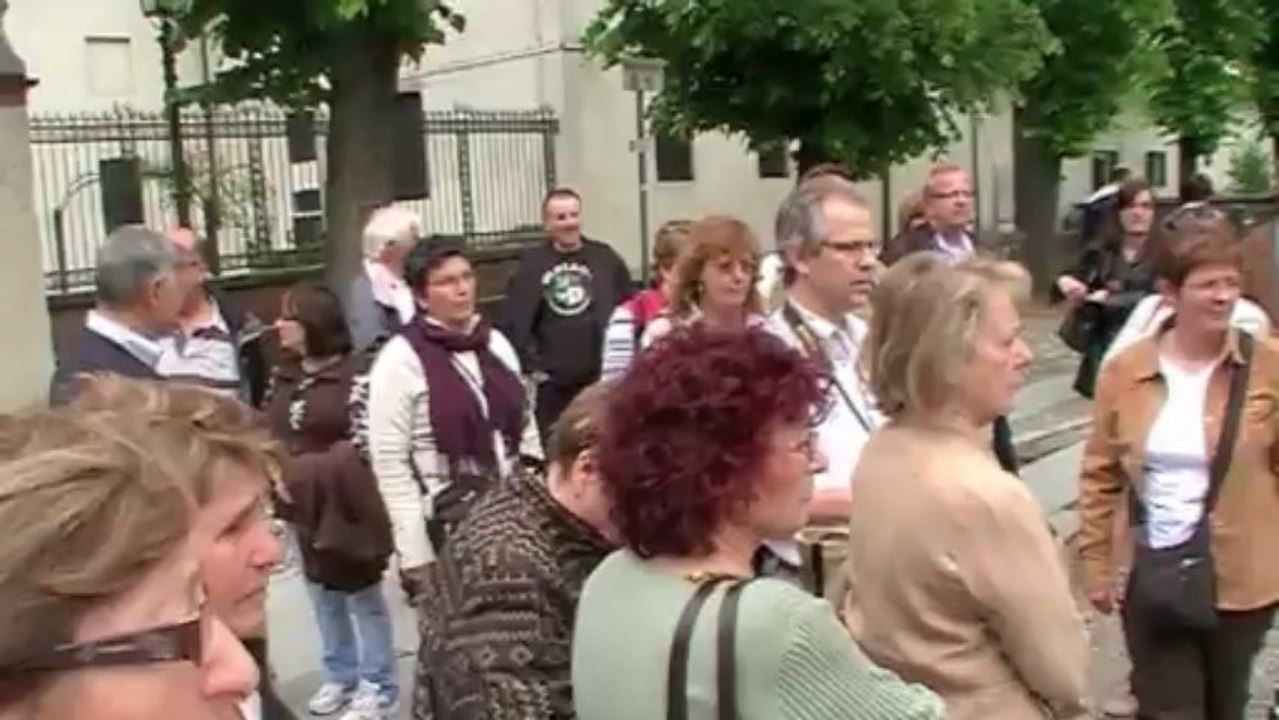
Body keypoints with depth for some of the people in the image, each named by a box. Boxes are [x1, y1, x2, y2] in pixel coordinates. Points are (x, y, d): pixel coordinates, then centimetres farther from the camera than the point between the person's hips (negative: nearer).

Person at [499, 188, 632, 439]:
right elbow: (511, 324, -3)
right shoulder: (532, 265, -3)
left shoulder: (605, 258, 2)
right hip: (553, 383, -1)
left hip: (603, 378, 2)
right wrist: (530, 366, -6)